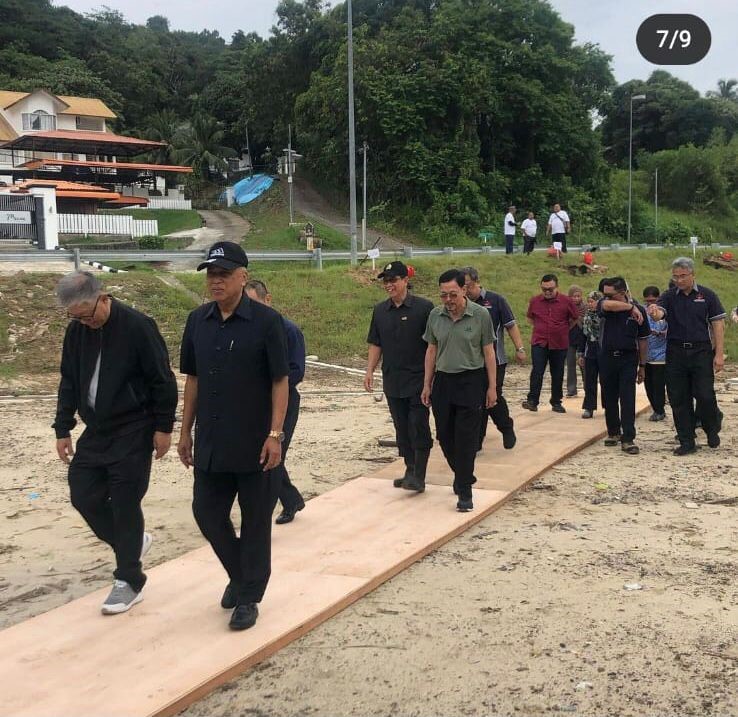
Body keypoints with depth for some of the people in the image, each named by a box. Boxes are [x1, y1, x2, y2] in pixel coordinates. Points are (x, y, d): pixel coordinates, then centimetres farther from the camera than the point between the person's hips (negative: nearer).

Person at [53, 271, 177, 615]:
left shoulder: (137, 326, -16)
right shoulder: (76, 331, 3)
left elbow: (163, 381, -12)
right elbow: (69, 383, 11)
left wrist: (163, 427, -11)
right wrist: (63, 429, 9)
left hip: (133, 433, -6)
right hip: (95, 432, 6)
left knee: (125, 505, -2)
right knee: (83, 496, 5)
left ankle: (130, 582, 12)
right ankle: (132, 543, 30)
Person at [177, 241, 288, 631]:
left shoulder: (266, 321, -10)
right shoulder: (198, 321, 6)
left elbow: (280, 382, -9)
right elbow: (193, 379, 12)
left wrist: (275, 434, -14)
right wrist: (186, 431, 11)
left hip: (254, 445, -5)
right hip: (209, 444, 5)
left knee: (255, 521, 6)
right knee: (206, 512, 10)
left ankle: (248, 598, 20)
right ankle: (239, 574, 35)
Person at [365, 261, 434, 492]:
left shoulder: (424, 307, -8)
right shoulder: (380, 310, 8)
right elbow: (375, 345, 14)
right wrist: (369, 371, 5)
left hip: (418, 380, -5)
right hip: (392, 381, 5)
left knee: (419, 428, -5)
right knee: (402, 430, 12)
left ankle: (419, 476, -1)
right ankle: (410, 471, 22)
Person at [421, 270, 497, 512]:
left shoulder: (480, 315, -7)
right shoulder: (435, 315, 2)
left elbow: (488, 352, -3)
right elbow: (431, 351, 10)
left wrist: (492, 387, -4)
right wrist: (427, 385, 9)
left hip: (471, 382, -4)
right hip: (443, 381, 4)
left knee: (466, 438, -5)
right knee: (445, 435, 9)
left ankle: (464, 491, 2)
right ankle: (464, 475, 33)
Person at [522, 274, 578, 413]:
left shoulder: (566, 301, -3)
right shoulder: (534, 301, 1)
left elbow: (574, 319, 12)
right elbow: (529, 318, 20)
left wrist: (563, 330, 13)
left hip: (560, 344, 0)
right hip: (539, 343, 0)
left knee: (557, 374, 8)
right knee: (537, 371, -12)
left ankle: (556, 403, 20)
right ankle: (532, 401, -11)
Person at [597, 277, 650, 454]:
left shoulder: (638, 310, -1)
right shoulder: (604, 304, -1)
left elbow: (643, 339, 5)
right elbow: (608, 306, -29)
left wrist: (642, 366, 7)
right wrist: (630, 307, -24)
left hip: (628, 359, -2)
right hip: (607, 358, 2)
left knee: (628, 400, -8)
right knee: (610, 398, 10)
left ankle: (627, 439, -7)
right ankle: (613, 433, 26)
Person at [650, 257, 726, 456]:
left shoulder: (707, 295, 2)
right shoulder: (668, 296, 7)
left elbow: (718, 325, 1)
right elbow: (659, 313, -13)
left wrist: (719, 354, -7)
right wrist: (654, 312, -38)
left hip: (701, 351, -2)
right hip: (675, 353, 2)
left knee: (705, 395, -6)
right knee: (678, 399, 3)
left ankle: (712, 430, 23)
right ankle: (686, 441, 14)